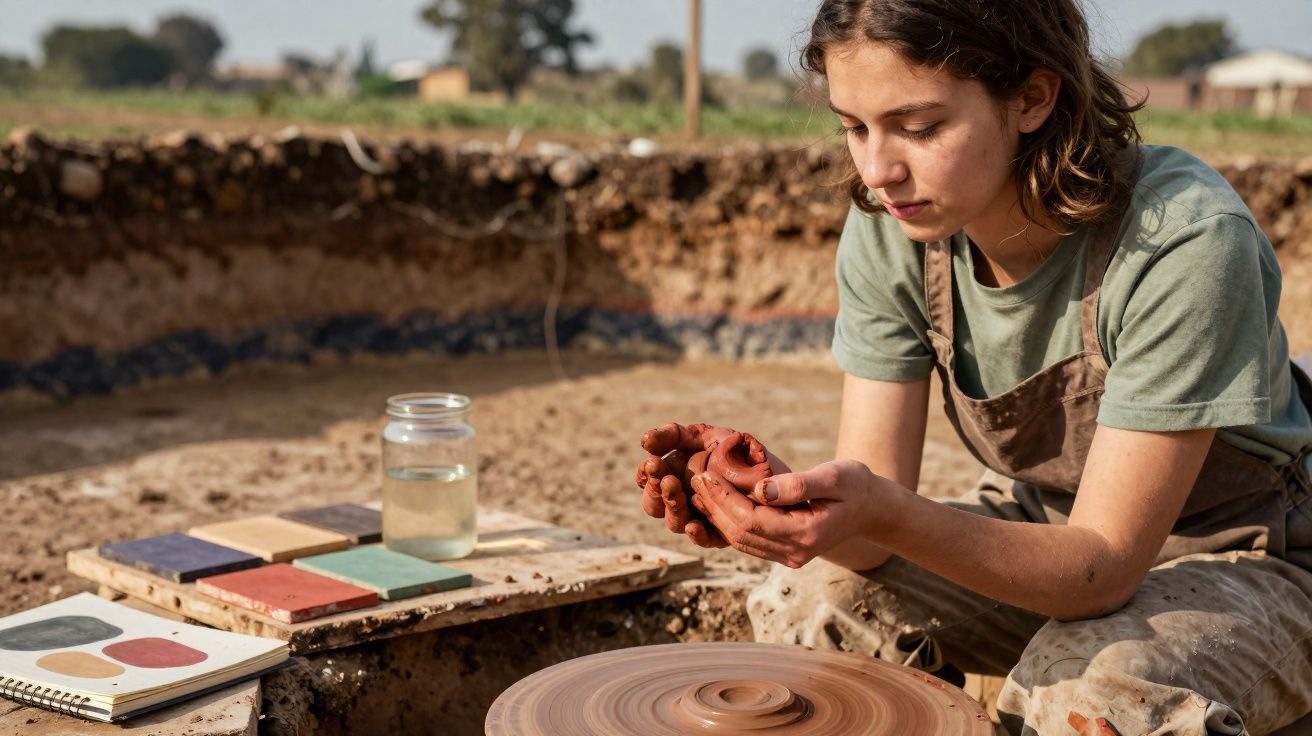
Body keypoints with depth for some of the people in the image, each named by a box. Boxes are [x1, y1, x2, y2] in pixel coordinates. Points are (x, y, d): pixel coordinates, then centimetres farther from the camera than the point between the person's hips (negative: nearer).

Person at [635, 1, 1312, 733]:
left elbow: (1103, 566, -31)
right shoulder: (889, 228, -15)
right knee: (810, 599, -18)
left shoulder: (1182, 241, -32)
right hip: (1045, 523, 5)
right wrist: (777, 487, -39)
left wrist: (888, 514, -46)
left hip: (1239, 557, -4)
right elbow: (876, 497, -16)